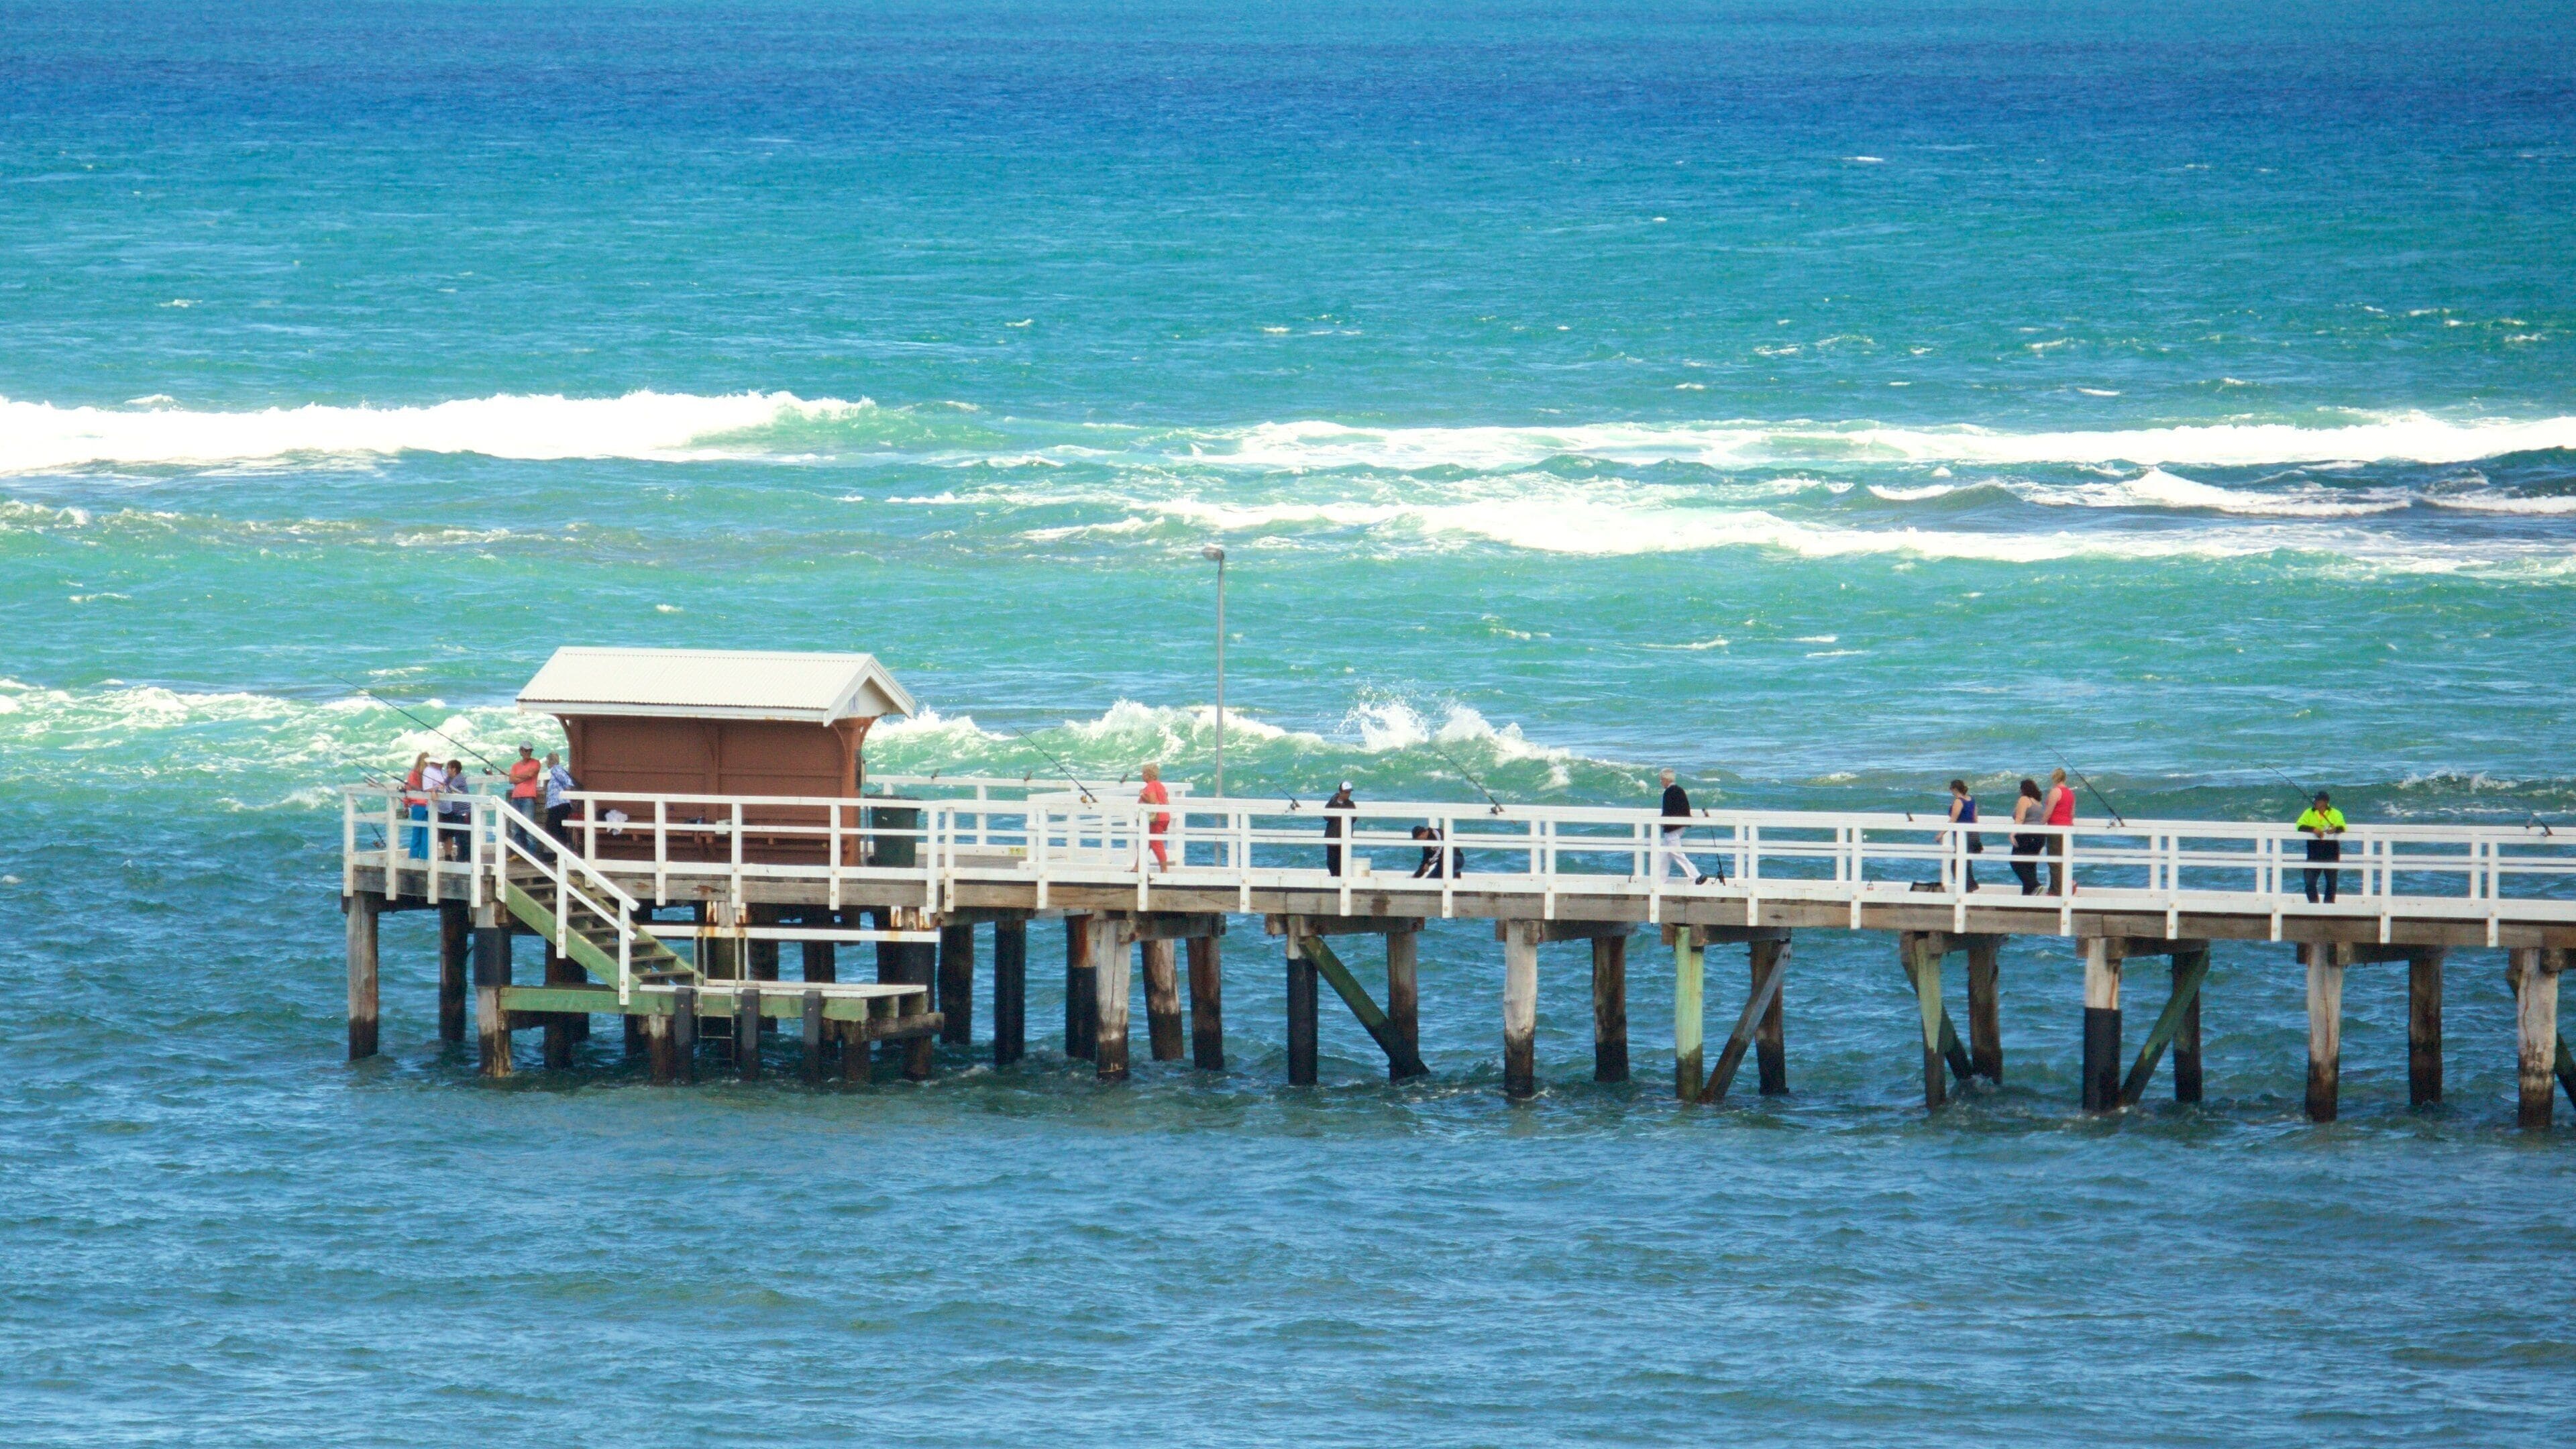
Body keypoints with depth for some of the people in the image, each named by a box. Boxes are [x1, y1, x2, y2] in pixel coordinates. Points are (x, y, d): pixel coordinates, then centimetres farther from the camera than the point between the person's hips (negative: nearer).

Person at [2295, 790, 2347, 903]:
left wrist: (2336, 829, -36)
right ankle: (2313, 903, 6)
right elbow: (2300, 826, -3)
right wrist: (2313, 829, -20)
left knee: (2332, 881, 2)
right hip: (2314, 850, 1)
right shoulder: (2309, 813, 7)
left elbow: (2342, 827, -12)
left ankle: (2329, 903, 13)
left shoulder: (2336, 814, 2)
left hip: (2331, 851, -1)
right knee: (2310, 880, -6)